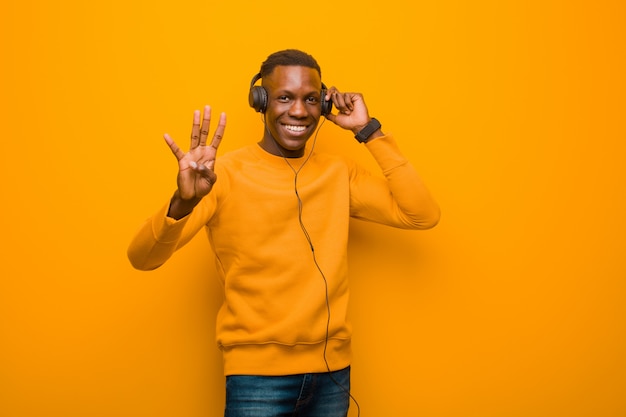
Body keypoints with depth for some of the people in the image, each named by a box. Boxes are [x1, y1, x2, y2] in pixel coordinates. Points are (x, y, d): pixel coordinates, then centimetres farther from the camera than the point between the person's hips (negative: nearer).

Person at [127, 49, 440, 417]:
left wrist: (370, 132, -4)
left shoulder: (339, 173, 5)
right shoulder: (227, 174, -8)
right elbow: (143, 258, -16)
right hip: (257, 372, -4)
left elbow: (423, 214, -3)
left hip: (332, 370, 4)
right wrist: (183, 202, -36)